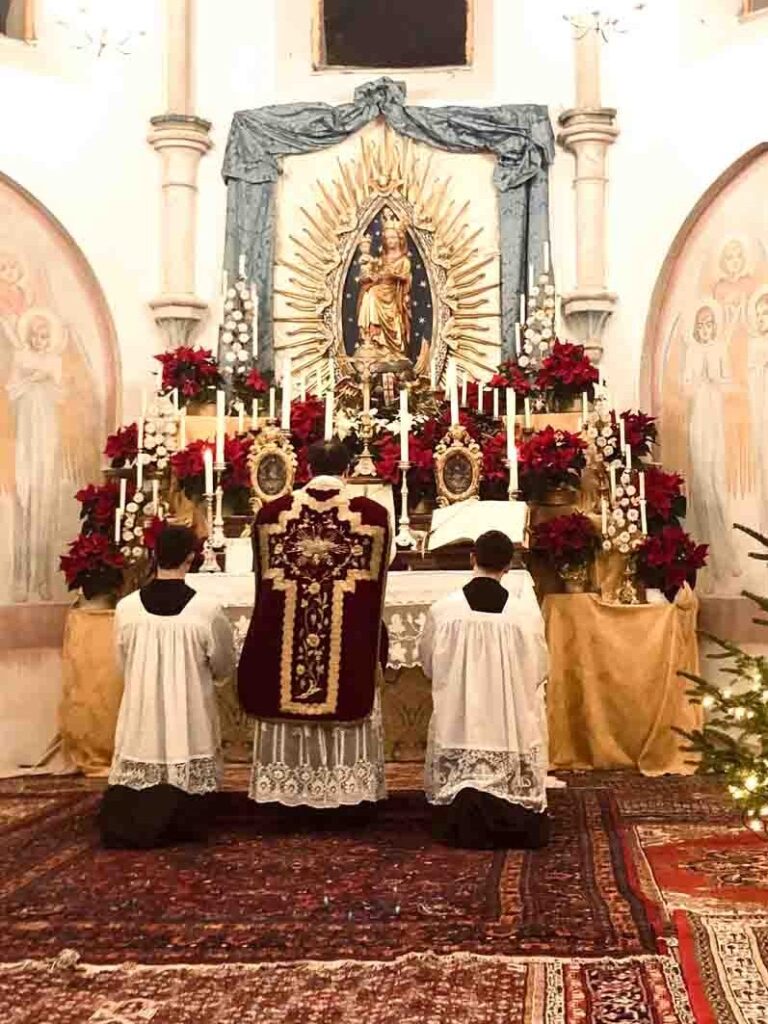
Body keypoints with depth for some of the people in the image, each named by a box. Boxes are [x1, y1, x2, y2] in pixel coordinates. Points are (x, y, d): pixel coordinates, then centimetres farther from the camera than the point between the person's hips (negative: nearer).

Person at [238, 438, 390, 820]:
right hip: (352, 641, -1)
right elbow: (376, 588, 0)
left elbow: (264, 582, 7)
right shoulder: (373, 514, -6)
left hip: (284, 636, 2)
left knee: (295, 705, 12)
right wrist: (374, 649, 12)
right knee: (349, 711, 10)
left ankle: (301, 798, 20)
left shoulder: (272, 513, -1)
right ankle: (350, 801, 18)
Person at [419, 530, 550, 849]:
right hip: (511, 727, 0)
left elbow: (429, 665, 7)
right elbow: (538, 672, 4)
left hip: (457, 724, 1)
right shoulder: (527, 614, -10)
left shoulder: (442, 610, -9)